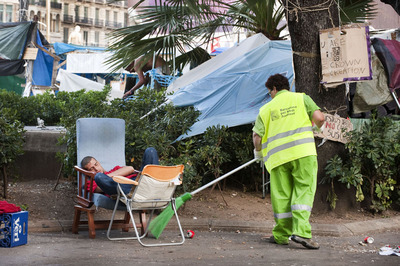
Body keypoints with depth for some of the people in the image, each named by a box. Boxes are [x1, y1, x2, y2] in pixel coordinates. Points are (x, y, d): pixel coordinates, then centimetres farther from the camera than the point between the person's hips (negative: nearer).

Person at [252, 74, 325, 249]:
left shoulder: (266, 108, 13)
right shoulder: (301, 98, 11)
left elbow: (257, 136, 6)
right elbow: (319, 117, -3)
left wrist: (258, 152, 26)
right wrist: (317, 127, 20)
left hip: (278, 156, 2)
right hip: (303, 152, -2)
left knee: (281, 195, 8)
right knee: (303, 191, -2)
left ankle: (282, 235, 15)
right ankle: (301, 231, -15)